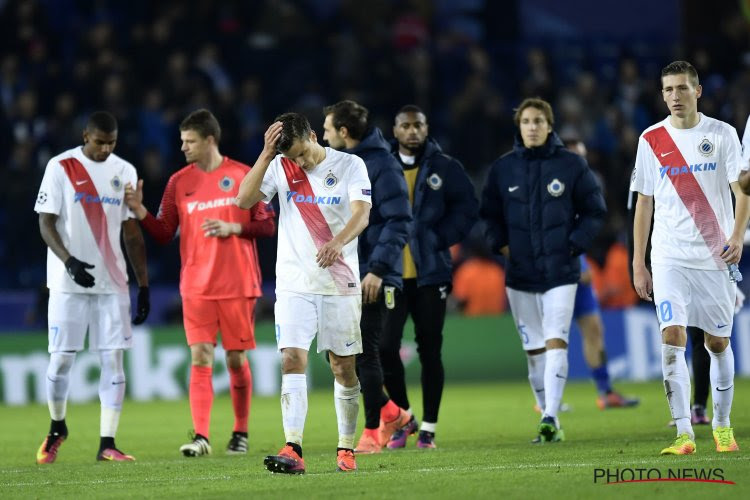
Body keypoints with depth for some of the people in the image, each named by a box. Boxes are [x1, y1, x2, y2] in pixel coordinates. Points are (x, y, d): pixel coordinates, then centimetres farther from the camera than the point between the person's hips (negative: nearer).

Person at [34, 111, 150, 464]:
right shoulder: (61, 168, -3)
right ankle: (57, 427, 24)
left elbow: (131, 232, 10)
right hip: (68, 284, -3)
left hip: (112, 282, 3)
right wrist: (69, 261, -21)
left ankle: (107, 443, -2)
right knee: (61, 358, 0)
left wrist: (144, 286, 7)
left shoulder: (124, 172, 8)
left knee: (113, 359, -4)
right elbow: (46, 224, -5)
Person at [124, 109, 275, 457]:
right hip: (197, 287, 1)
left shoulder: (243, 176, 0)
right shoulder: (179, 182, 7)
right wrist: (139, 211, -9)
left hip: (238, 285, -1)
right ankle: (201, 437, -14)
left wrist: (233, 227, -13)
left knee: (237, 359, 5)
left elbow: (267, 225, 2)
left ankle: (241, 433, 18)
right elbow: (164, 233, 6)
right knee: (200, 358, -9)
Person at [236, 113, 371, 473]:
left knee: (343, 367, 4)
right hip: (294, 284, 1)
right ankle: (293, 450, -19)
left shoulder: (349, 166, -4)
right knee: (292, 359, -13)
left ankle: (346, 448, 17)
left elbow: (362, 214, -17)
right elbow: (244, 200, -10)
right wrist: (266, 155, -18)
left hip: (340, 284, -1)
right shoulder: (280, 168, 2)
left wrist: (337, 242, -37)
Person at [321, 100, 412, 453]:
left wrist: (378, 268, -22)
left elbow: (399, 221, -17)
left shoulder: (381, 165, -12)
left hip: (371, 279, -8)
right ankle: (389, 411, 22)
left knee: (365, 353, -4)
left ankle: (372, 432, 5)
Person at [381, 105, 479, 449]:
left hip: (430, 274, -1)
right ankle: (402, 417, 13)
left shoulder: (445, 168, 2)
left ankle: (428, 427, 11)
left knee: (430, 351, 3)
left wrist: (438, 240, -8)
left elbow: (466, 210, 2)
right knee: (386, 346, -8)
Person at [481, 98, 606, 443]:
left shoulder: (571, 165, -2)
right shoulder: (503, 168, 5)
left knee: (556, 343, -15)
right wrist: (501, 244, 1)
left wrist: (574, 244, -6)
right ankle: (549, 422, 14)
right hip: (519, 274, 3)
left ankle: (550, 417, -20)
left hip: (560, 272, -3)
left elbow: (594, 211, 4)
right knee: (533, 350, 7)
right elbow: (490, 214, 16)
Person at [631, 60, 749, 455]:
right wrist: (638, 264, 7)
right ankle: (684, 433, -17)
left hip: (715, 257, 0)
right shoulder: (651, 140, 5)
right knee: (672, 337, -14)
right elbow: (644, 203, 10)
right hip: (669, 256, 0)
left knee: (718, 342, 7)